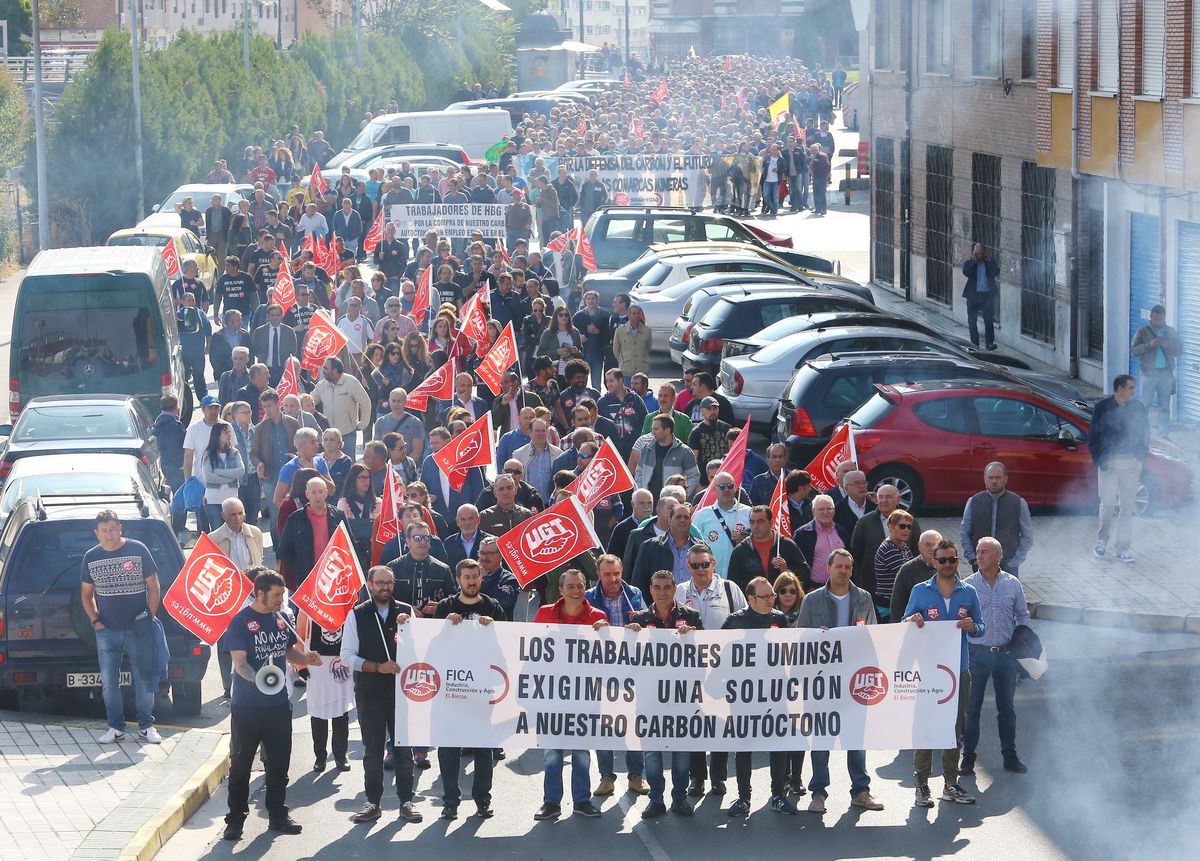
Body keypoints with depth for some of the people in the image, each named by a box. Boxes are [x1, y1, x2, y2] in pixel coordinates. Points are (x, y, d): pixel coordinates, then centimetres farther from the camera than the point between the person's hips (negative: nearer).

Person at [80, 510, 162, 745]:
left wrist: (151, 617, -3)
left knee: (144, 678, 1)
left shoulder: (138, 550, -2)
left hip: (138, 628, -2)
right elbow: (86, 594, 16)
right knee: (109, 681, 4)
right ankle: (115, 727, 12)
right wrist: (95, 620, 3)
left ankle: (146, 726, 9)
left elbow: (153, 587, 3)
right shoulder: (91, 558, 6)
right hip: (107, 629, 2)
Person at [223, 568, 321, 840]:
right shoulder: (241, 621, -13)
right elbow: (239, 662, -19)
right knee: (240, 763, 3)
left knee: (279, 763, 13)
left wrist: (306, 658, -3)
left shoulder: (280, 619, 7)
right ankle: (235, 819, 9)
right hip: (247, 706, -6)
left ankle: (278, 815, 24)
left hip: (278, 705, 6)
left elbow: (289, 652, 20)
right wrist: (258, 679, -38)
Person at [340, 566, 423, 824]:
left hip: (401, 689, 1)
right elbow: (347, 655, -3)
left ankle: (406, 801, 11)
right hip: (370, 693, -1)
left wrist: (406, 627, -14)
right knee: (372, 749, 5)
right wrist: (377, 667, -13)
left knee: (403, 747, 4)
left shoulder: (405, 611, 5)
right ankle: (373, 802, 12)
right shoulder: (357, 615, 1)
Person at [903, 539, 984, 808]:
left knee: (955, 726, 7)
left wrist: (972, 627, -14)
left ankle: (951, 784, 13)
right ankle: (922, 784, -2)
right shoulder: (920, 591, 3)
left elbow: (981, 628, 9)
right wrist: (912, 622, -17)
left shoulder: (968, 593, 8)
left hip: (958, 669, 2)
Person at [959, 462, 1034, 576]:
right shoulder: (973, 502, 5)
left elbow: (1027, 536, 5)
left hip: (1008, 566, -1)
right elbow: (964, 533, 12)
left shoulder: (1019, 503, 1)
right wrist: (972, 558, 2)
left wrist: (1015, 561, -3)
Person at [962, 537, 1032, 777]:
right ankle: (968, 757, 9)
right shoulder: (968, 586, -1)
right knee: (971, 708, 2)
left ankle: (1010, 755, 20)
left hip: (1006, 654, 1)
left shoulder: (1012, 584, 3)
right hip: (977, 653, -1)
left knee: (1007, 707, 10)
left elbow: (1022, 615, 13)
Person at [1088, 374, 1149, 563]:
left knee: (1127, 506, 3)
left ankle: (1123, 548, 8)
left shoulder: (1138, 407, 3)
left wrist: (1141, 458, 2)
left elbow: (1144, 434, 11)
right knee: (1107, 504, -1)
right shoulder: (1102, 407, -3)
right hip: (1108, 462, -2)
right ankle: (1102, 540, 21)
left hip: (1131, 463, 2)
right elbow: (1093, 436, 1)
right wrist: (1099, 460, -6)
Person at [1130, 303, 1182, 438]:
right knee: (1145, 405, -3)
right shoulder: (1143, 331, 1)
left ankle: (1164, 435, 12)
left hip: (1166, 374, 3)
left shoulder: (1171, 332, 10)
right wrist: (1149, 345, -21)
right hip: (1149, 374, -3)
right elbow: (1133, 350, -6)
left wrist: (1168, 346, -13)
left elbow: (1179, 351, 7)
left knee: (1165, 407, 6)